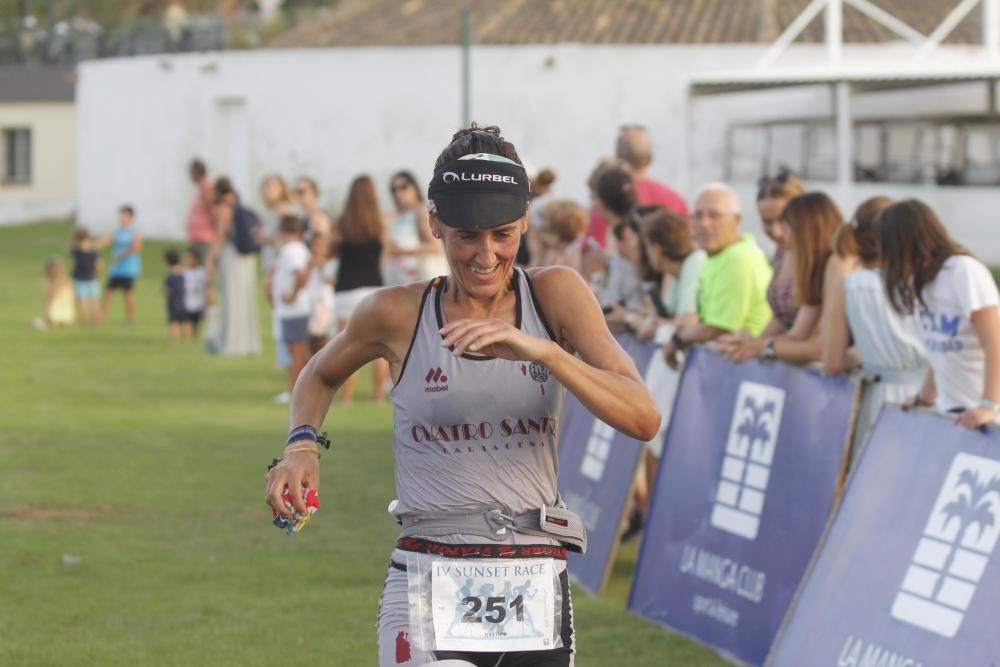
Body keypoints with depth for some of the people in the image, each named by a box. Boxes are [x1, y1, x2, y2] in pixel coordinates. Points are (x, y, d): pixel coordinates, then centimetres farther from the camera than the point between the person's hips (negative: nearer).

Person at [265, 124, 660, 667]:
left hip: (537, 588, 2)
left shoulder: (556, 294, 2)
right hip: (427, 587, -2)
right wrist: (302, 445, 2)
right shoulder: (398, 314, 1)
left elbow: (644, 419, -9)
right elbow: (321, 375, 23)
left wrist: (542, 351, -23)